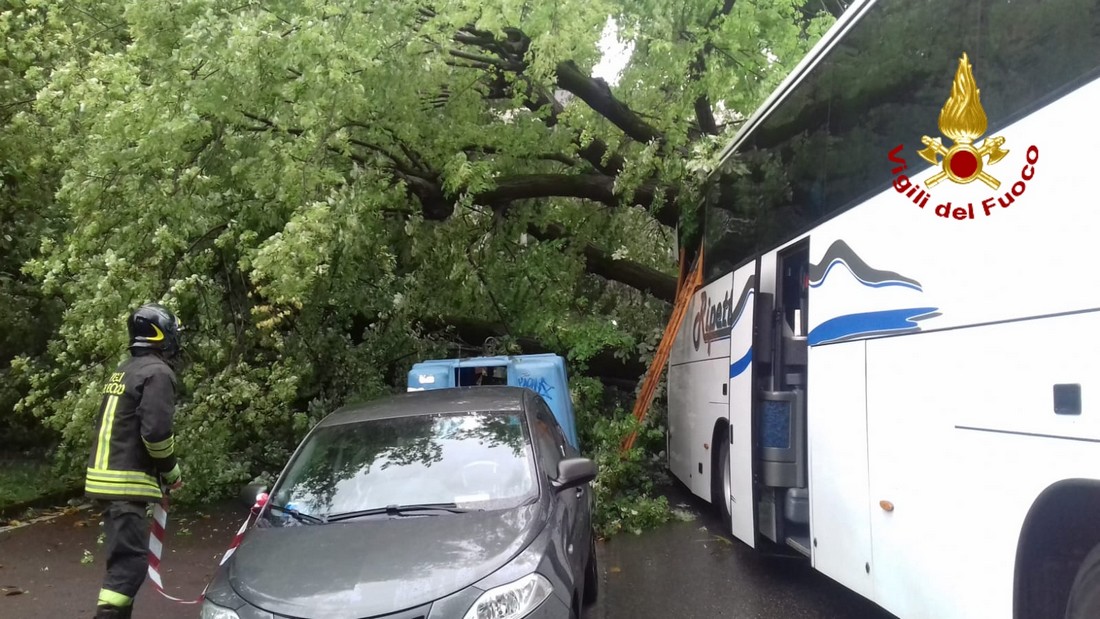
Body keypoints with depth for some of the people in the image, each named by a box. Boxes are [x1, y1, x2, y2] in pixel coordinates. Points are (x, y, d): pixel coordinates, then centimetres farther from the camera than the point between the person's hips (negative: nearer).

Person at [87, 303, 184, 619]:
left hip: (105, 477, 10)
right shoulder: (158, 372, -12)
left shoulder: (122, 371, 18)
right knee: (130, 562, -9)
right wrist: (171, 470, -5)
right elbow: (155, 430, -21)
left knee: (123, 557, 18)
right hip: (126, 482, -10)